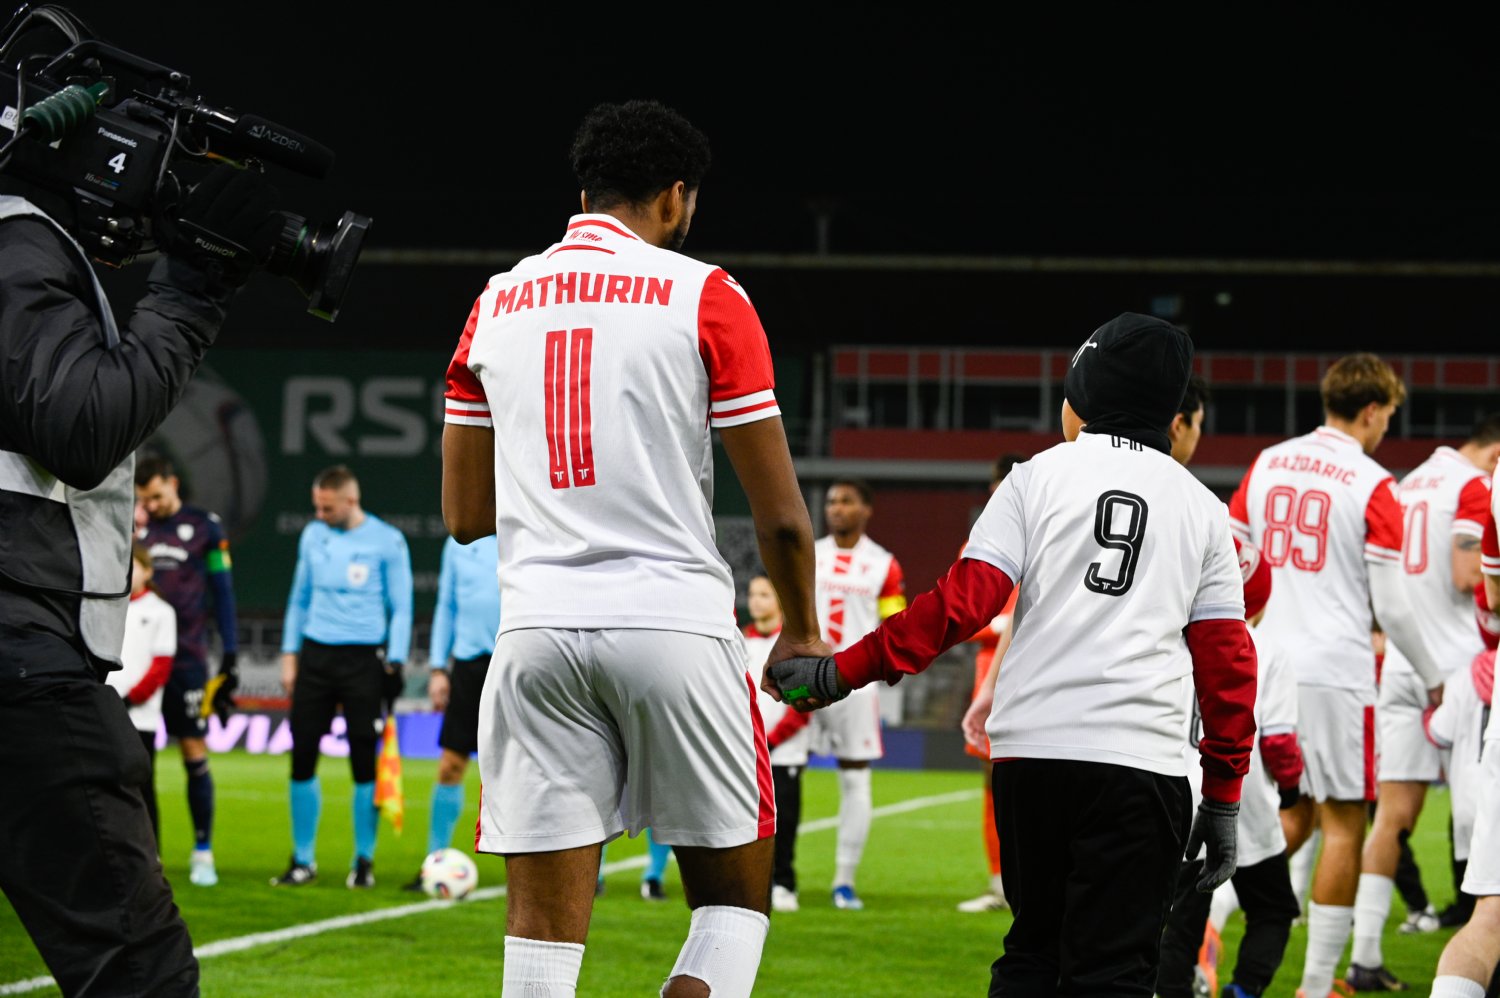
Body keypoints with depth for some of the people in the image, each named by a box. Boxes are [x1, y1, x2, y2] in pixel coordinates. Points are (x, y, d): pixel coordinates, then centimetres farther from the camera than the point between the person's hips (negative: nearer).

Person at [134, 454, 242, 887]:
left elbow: (222, 592, 4)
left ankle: (203, 853, 4)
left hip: (187, 658, -2)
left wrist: (230, 655, 0)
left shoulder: (204, 527, 2)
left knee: (195, 753, -2)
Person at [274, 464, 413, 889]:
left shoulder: (387, 542, -4)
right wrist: (289, 655, 12)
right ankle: (303, 860, 10)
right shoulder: (313, 535, 9)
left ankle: (363, 862, 8)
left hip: (363, 659, -4)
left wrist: (394, 664, -7)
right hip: (316, 656, 4)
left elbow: (400, 609, 0)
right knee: (302, 758, 1)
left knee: (365, 763, -2)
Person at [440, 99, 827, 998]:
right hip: (676, 621, -3)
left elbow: (465, 513, 15)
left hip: (539, 629, 3)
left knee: (546, 925, 2)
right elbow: (780, 514, -1)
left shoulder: (497, 305, 11)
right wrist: (802, 631, 15)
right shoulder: (705, 297, -1)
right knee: (734, 900, 10)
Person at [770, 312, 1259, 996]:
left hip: (1030, 751, 1)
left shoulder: (1037, 478, 8)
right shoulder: (1202, 509, 13)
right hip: (1141, 760, -1)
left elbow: (962, 603, -4)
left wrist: (845, 670, -2)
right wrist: (1224, 797, 14)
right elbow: (1227, 660, 10)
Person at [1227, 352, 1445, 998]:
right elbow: (1391, 604, -9)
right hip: (1335, 673, -6)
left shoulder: (1267, 465, 8)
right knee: (1342, 825, 3)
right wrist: (1432, 677, 5)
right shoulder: (1372, 486, -9)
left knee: (1296, 814, 18)